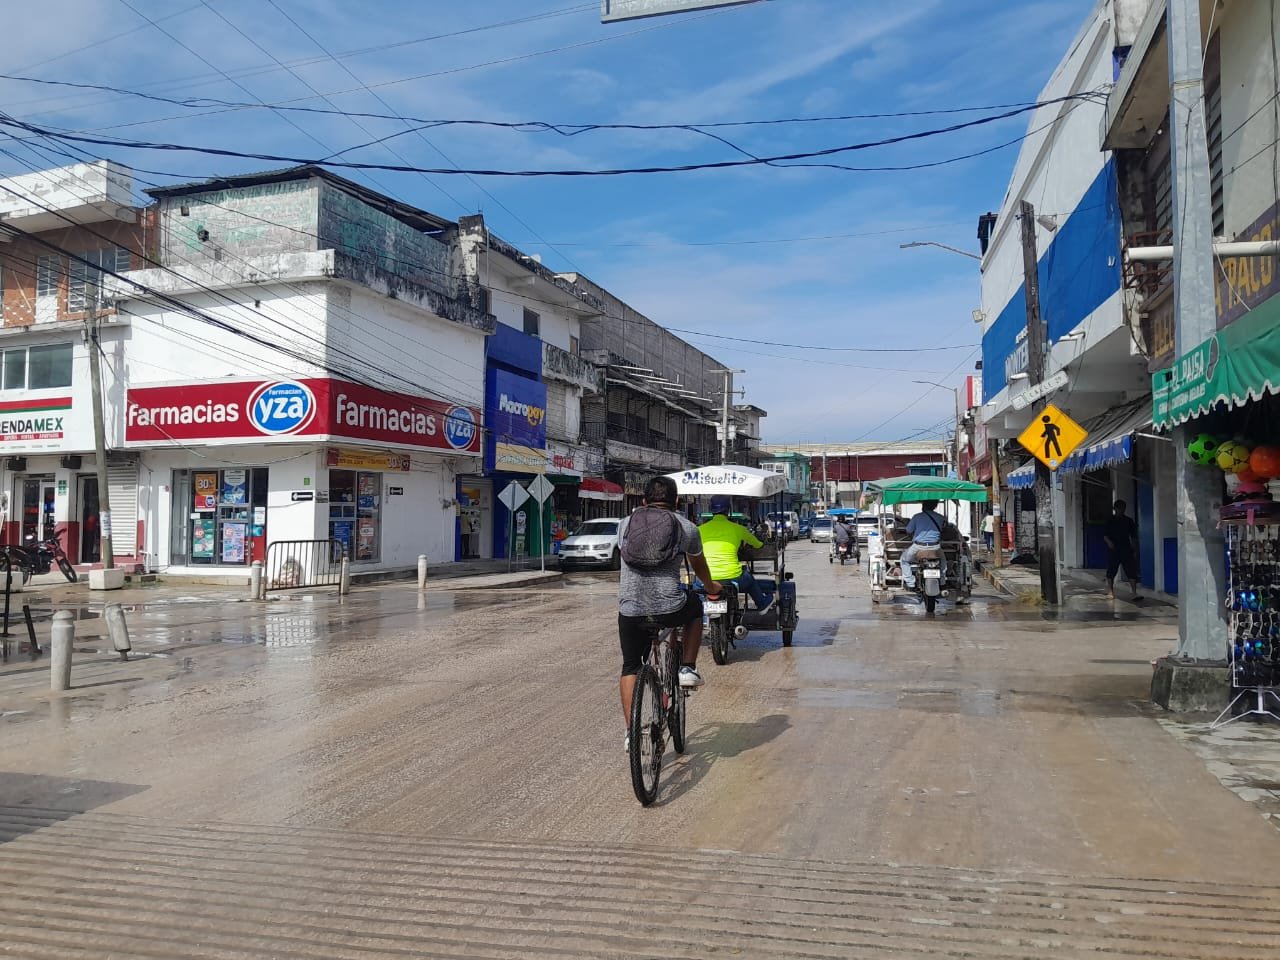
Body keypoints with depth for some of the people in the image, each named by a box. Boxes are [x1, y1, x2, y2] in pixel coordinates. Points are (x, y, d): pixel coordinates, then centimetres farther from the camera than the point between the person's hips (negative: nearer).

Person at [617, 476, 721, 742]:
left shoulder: (625, 524, 13)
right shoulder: (687, 528, 8)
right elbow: (698, 565, 25)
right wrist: (711, 587, 47)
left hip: (630, 610, 2)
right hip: (670, 609, -1)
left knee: (630, 668, 20)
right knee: (695, 606, 32)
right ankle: (688, 668, 24)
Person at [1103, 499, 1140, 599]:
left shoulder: (1129, 521, 8)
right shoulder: (1110, 520, 4)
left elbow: (1133, 536, 11)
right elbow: (1104, 534, 2)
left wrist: (1134, 550, 6)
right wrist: (1108, 541, -18)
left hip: (1126, 550, 1)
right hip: (1113, 549, -1)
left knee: (1131, 571, -6)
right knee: (1111, 571, 3)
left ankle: (1135, 593, -8)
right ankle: (1110, 591, 15)